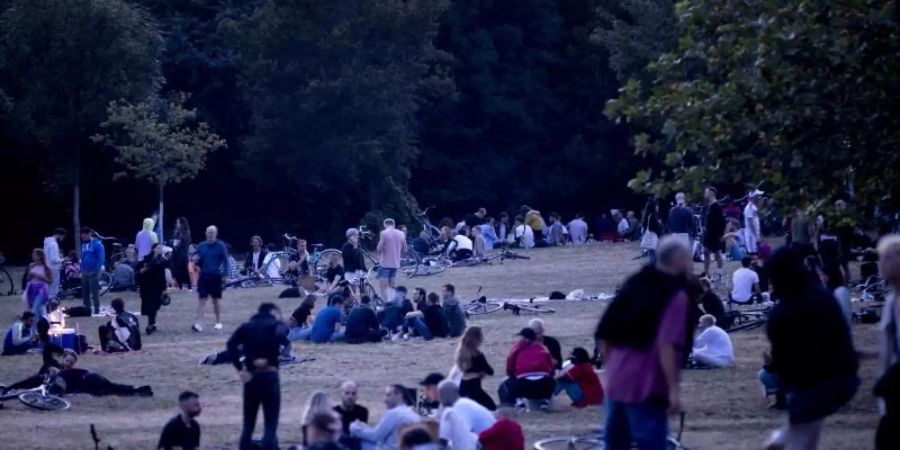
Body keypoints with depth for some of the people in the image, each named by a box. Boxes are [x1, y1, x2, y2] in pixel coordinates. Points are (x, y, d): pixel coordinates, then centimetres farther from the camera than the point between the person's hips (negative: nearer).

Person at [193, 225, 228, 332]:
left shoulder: (220, 246, -3)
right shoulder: (201, 246, 5)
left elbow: (225, 261, -3)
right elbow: (198, 261, 14)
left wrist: (224, 274, -10)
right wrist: (196, 260, -9)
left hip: (216, 277, -2)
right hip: (204, 276, 2)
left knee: (216, 301, 9)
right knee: (202, 300, -6)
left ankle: (218, 322, 23)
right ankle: (199, 324, -11)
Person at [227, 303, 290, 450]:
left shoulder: (247, 326, 14)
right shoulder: (276, 325, 5)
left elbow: (231, 344, -4)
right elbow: (282, 337, -20)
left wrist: (240, 369, -6)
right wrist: (270, 359, -11)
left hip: (251, 376, 4)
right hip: (269, 375, -4)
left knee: (248, 425, 12)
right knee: (270, 426, -1)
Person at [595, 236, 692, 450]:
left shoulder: (635, 283, 12)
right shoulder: (676, 296, -10)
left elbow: (604, 334, 13)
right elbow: (666, 346, -22)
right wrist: (673, 388, -21)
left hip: (616, 381, 7)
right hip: (646, 385, -7)